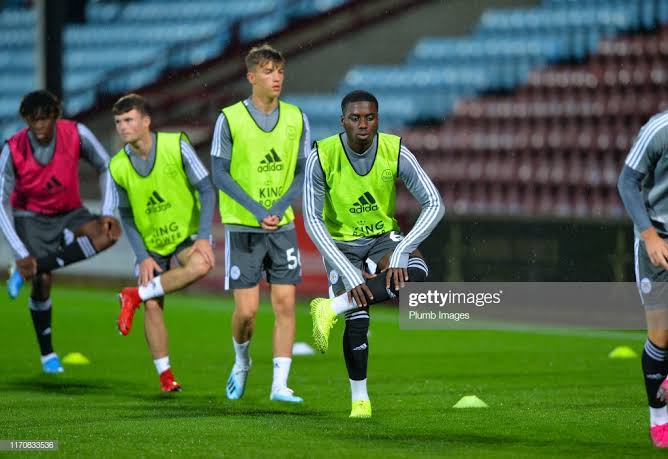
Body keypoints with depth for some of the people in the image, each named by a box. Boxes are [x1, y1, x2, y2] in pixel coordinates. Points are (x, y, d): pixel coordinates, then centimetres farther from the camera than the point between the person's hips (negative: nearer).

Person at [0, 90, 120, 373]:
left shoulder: (77, 135, -18)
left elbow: (105, 167, -3)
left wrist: (108, 212, -16)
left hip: (69, 213, 2)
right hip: (31, 218, -2)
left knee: (110, 231, -27)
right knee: (42, 281, -15)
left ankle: (27, 272, -24)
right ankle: (47, 354, 6)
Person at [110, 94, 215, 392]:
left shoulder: (176, 146, -16)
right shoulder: (118, 166, -8)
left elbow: (206, 190, -11)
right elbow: (126, 215, 4)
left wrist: (204, 237, -19)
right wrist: (142, 257, -6)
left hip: (187, 232, -2)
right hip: (150, 243, 2)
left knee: (201, 265, -33)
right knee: (152, 307, -9)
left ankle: (135, 296, -18)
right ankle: (165, 375, 6)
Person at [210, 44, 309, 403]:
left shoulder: (296, 119, 3)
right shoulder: (230, 119, -7)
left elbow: (304, 173, 4)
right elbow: (219, 173, -7)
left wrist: (278, 208, -12)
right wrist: (256, 210, -17)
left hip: (282, 226, 3)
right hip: (242, 226, -3)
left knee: (285, 303, -4)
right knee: (246, 309, -4)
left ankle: (279, 384, 0)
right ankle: (241, 362, 26)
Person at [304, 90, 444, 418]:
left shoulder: (396, 153, -17)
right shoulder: (322, 157, -21)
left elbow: (434, 205, -15)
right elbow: (312, 221, -19)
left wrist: (400, 252, -27)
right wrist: (349, 273, -26)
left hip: (384, 236, 2)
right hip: (341, 242, -2)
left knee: (416, 273, -31)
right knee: (358, 321, -19)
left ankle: (332, 309, -27)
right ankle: (359, 398, 1)